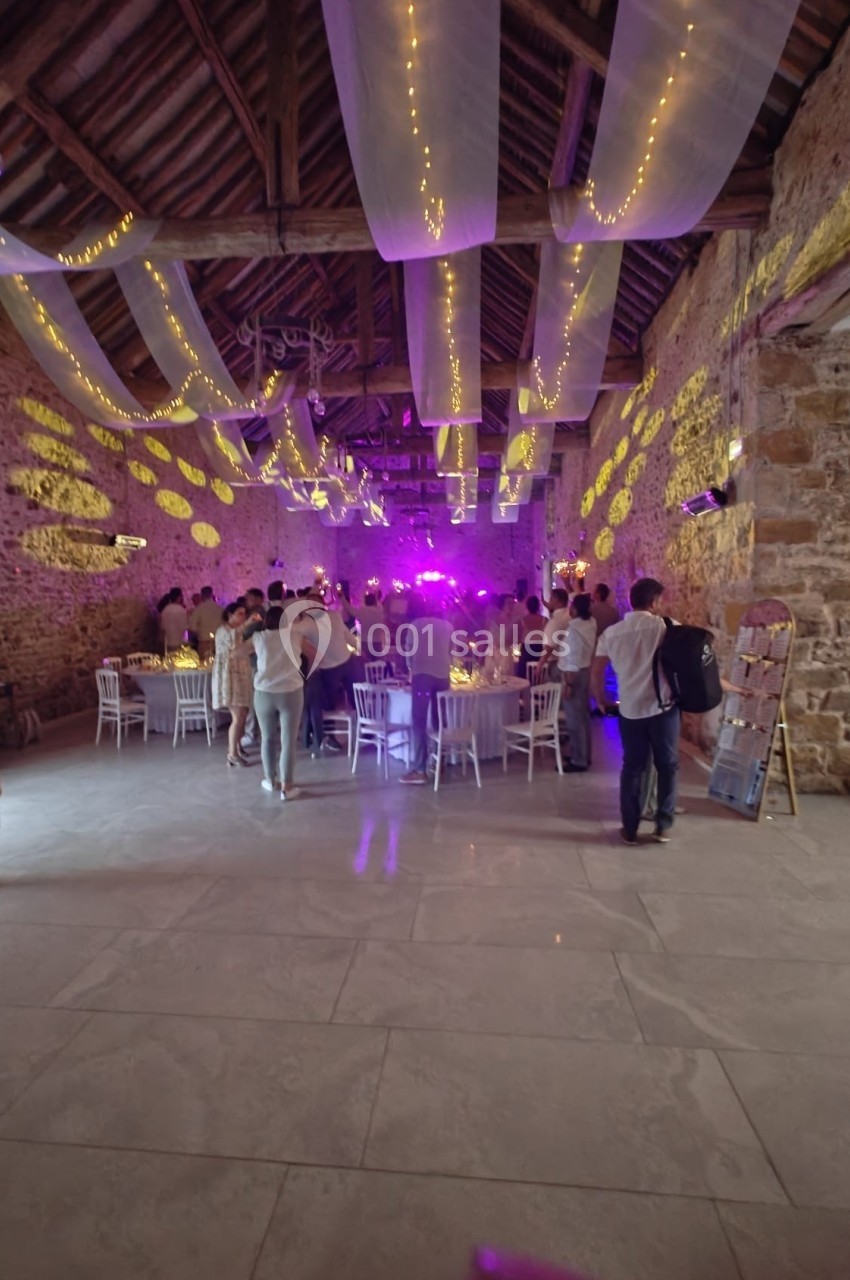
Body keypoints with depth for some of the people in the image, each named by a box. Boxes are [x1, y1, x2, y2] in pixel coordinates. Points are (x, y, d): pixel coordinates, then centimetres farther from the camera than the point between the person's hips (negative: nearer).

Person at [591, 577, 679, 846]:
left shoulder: (611, 632, 2)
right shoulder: (666, 627, -5)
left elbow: (596, 674, 3)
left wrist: (602, 701, 17)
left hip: (630, 710, 3)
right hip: (663, 708, -2)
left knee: (632, 768, 13)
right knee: (668, 766, 14)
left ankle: (630, 829, 19)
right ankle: (664, 826, 20)